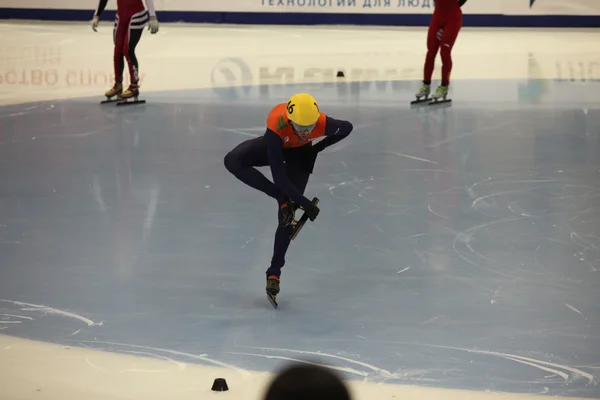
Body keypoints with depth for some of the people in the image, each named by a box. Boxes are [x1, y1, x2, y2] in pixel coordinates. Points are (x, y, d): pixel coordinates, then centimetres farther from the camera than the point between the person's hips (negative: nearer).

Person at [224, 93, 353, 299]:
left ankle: (274, 272, 0)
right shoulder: (276, 127, -44)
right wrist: (305, 203, -37)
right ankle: (282, 199, -19)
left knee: (287, 213, -12)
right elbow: (279, 177, -41)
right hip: (275, 146, 0)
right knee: (232, 161, -29)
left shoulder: (323, 124, -38)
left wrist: (318, 147, -15)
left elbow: (347, 128, -11)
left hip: (301, 153, 0)